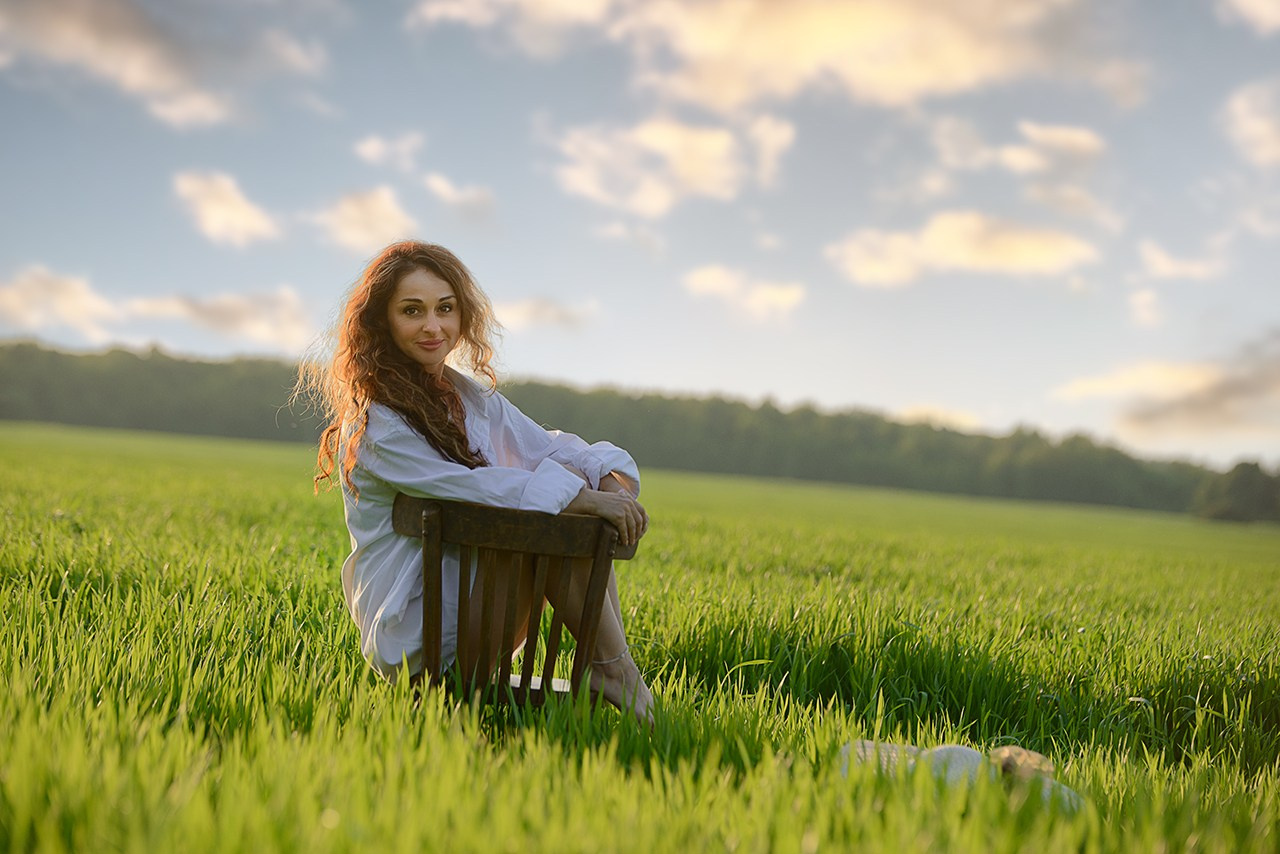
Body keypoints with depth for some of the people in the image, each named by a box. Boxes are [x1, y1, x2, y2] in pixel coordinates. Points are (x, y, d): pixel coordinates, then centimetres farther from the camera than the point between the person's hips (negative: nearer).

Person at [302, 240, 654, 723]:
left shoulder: (470, 394, 12)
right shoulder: (374, 425, -14)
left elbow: (550, 447, 4)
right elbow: (472, 490, -24)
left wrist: (614, 477, -16)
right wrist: (585, 498, -25)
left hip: (477, 593, 8)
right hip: (415, 642, -8)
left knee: (567, 476, -10)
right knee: (553, 496, -21)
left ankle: (611, 669, -15)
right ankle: (616, 672, -14)